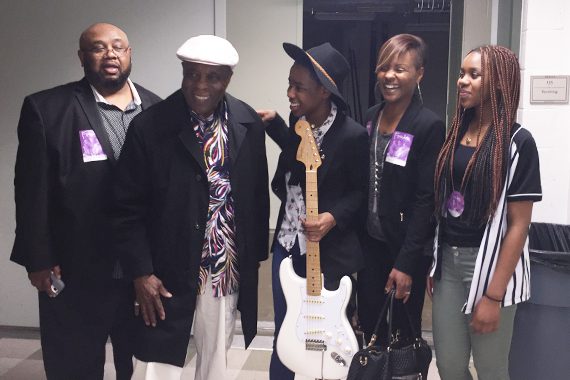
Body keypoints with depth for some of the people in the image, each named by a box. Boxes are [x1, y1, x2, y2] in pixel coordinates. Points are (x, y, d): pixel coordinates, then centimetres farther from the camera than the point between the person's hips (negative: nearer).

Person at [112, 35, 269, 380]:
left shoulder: (249, 123, 0)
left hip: (229, 271, 4)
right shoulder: (149, 128, -11)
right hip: (169, 274, -3)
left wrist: (256, 255, 9)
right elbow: (129, 208, -7)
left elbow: (259, 195, 8)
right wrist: (141, 272, -12)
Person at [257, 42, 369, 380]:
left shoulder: (353, 136, -20)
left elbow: (362, 190, -8)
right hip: (287, 243, 5)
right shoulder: (298, 120, -2)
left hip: (328, 251, -5)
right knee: (284, 334, 17)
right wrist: (274, 122, 7)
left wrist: (333, 217, -23)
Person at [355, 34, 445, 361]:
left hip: (405, 247, -5)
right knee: (370, 326, 15)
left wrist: (405, 263, -17)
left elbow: (425, 199, -16)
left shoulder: (429, 126, -14)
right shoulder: (371, 117, 5)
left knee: (405, 333, 10)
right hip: (370, 240, 6)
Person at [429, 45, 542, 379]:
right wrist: (432, 263, 8)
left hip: (490, 264, -5)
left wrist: (494, 295, -16)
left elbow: (518, 224, -13)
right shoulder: (456, 133, 7)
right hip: (448, 262, 5)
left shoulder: (518, 142, -10)